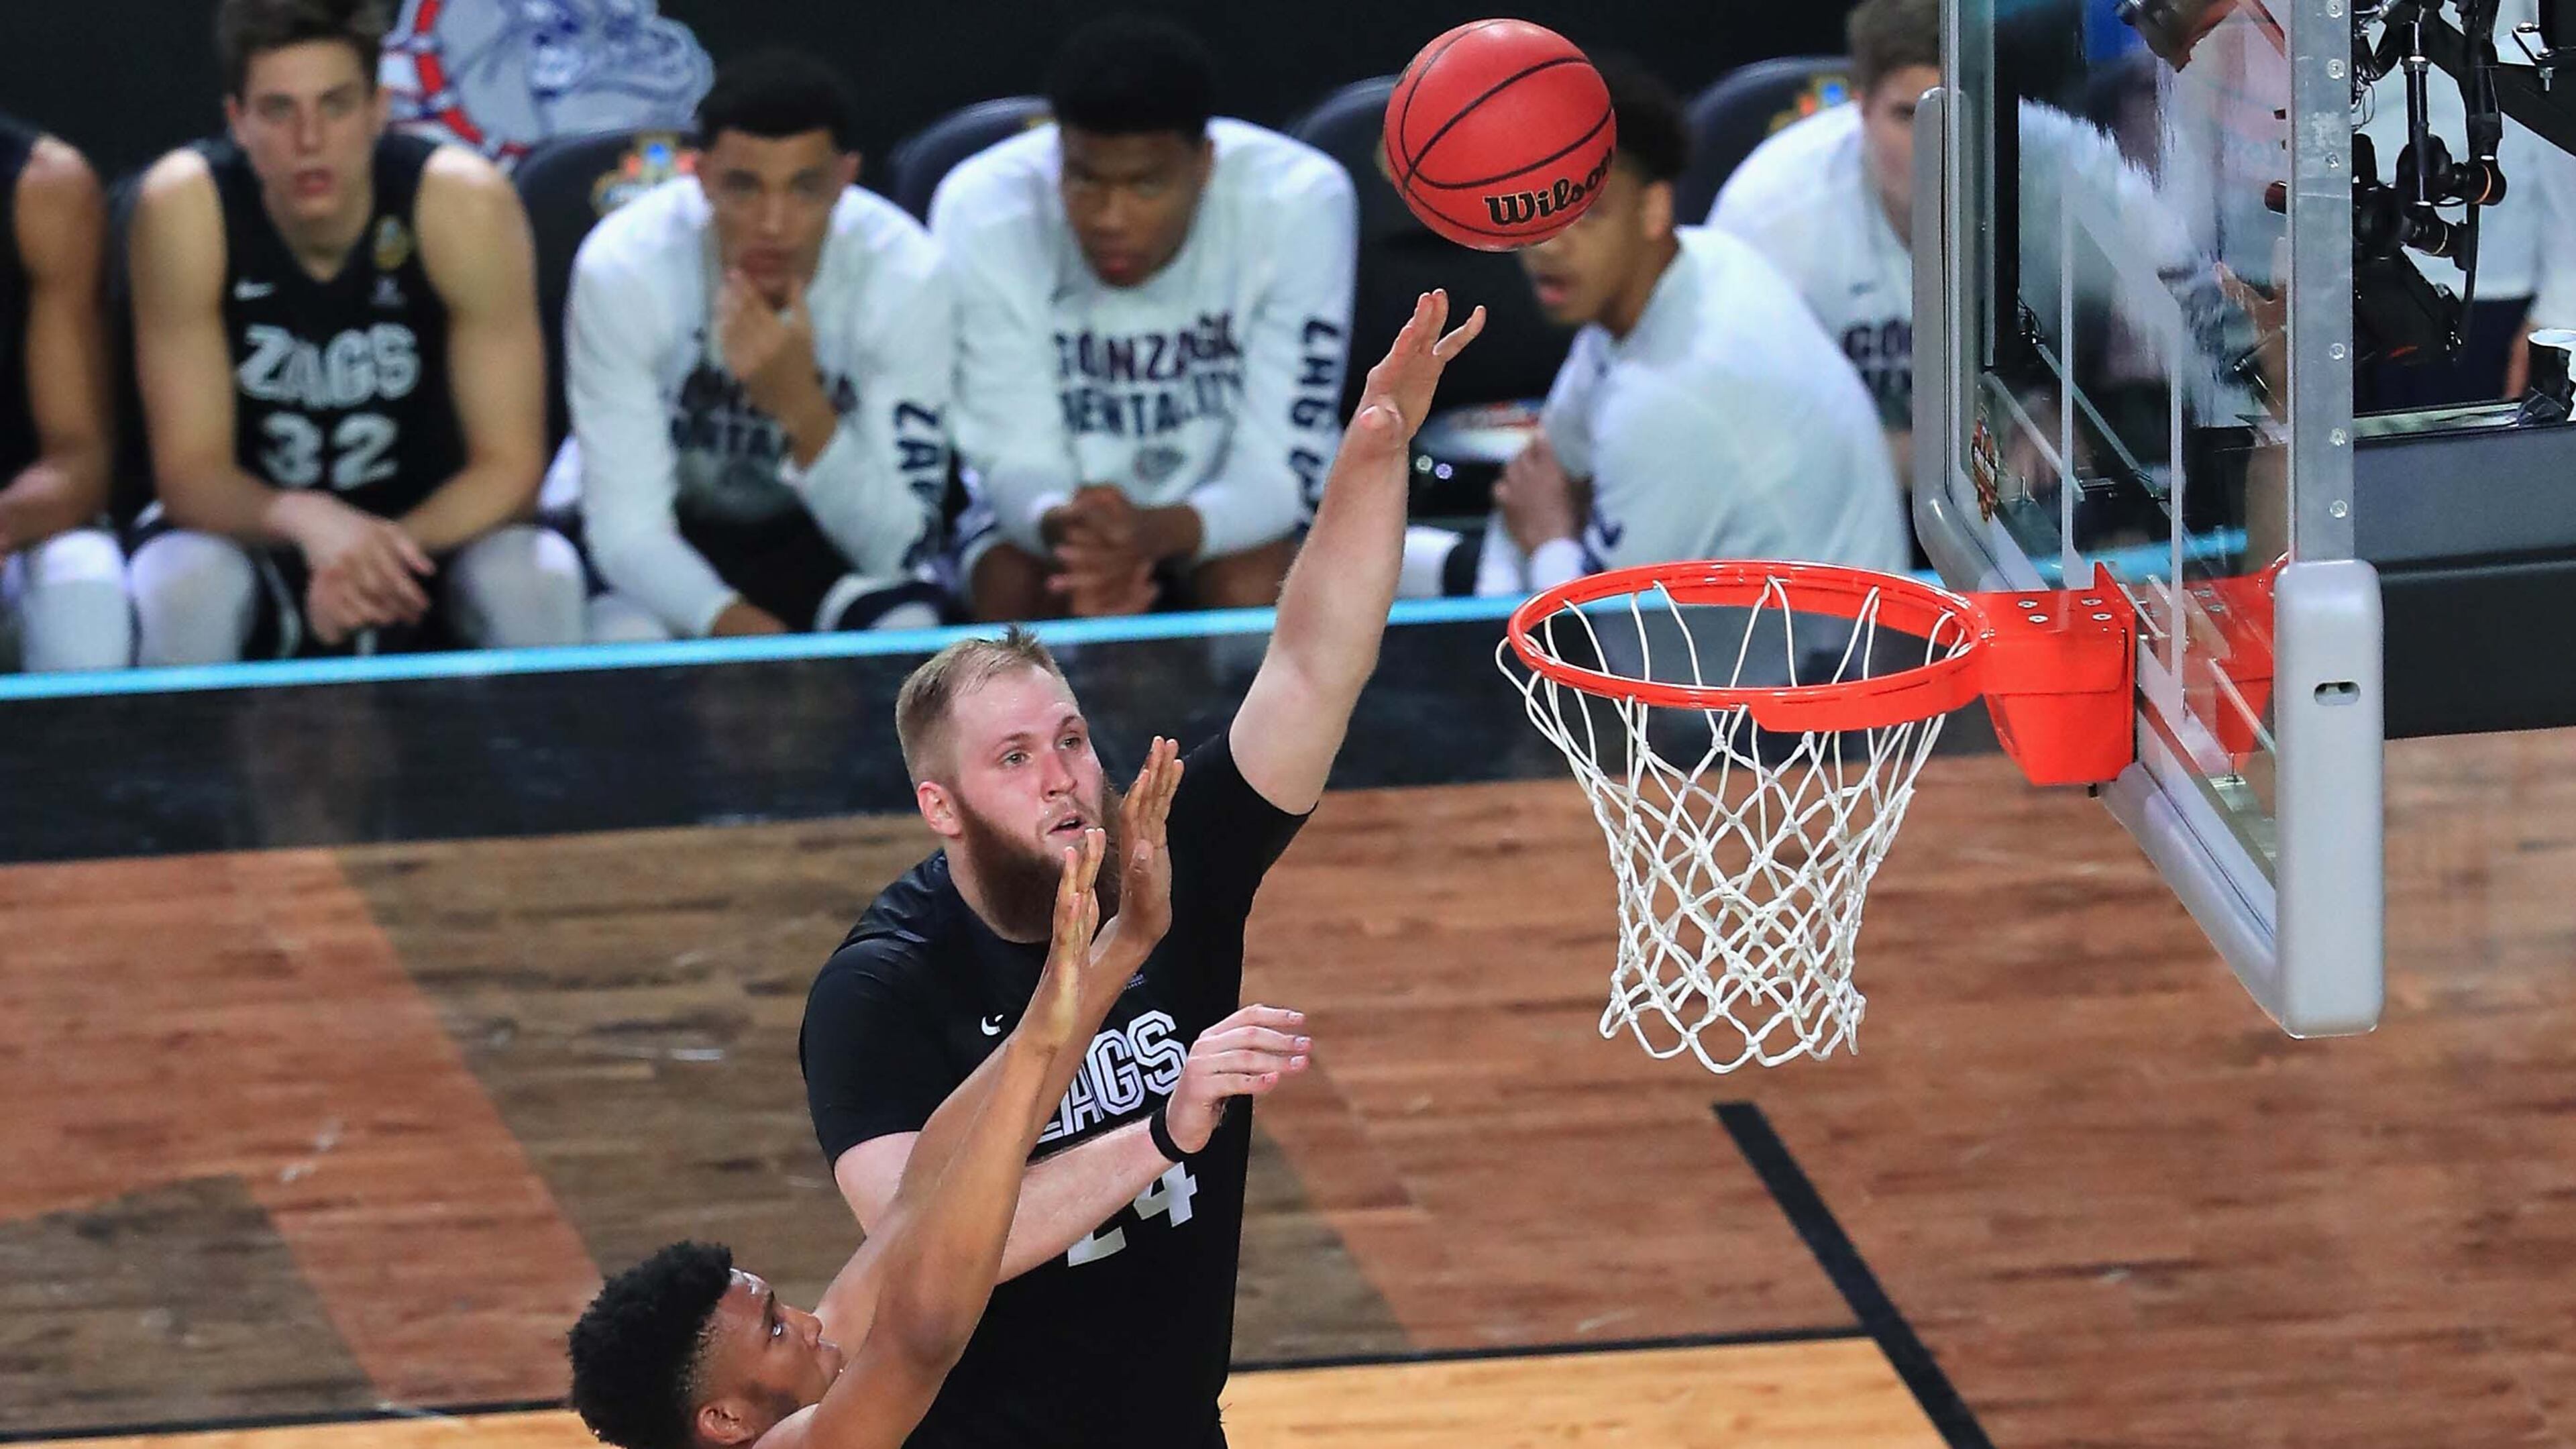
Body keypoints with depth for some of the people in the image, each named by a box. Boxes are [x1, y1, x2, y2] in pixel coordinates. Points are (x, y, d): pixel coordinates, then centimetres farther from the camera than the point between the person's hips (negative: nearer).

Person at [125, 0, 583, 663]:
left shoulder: (464, 204, -22)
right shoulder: (184, 207, -21)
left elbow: (508, 465, -18)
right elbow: (190, 471, -19)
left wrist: (382, 551, -36)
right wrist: (306, 521, -40)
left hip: (434, 527, 0)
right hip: (258, 528, 0)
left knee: (537, 583, -30)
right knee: (185, 590, -32)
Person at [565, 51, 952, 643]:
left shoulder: (905, 275, -23)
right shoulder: (623, 267, -25)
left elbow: (899, 549, -24)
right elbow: (626, 524, -23)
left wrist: (803, 410, -42)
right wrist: (731, 624, -43)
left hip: (812, 533, 1)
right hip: (666, 543, -1)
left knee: (907, 629, -29)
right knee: (626, 636, -32)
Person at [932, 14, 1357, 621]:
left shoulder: (1301, 202, -25)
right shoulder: (982, 211, -24)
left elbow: (1283, 467, -23)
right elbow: (1016, 458, -19)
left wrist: (1153, 532, -46)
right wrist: (1064, 527, -45)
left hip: (1230, 509, 0)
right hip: (1052, 504, 0)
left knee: (1251, 591, -31)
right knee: (1015, 593, -31)